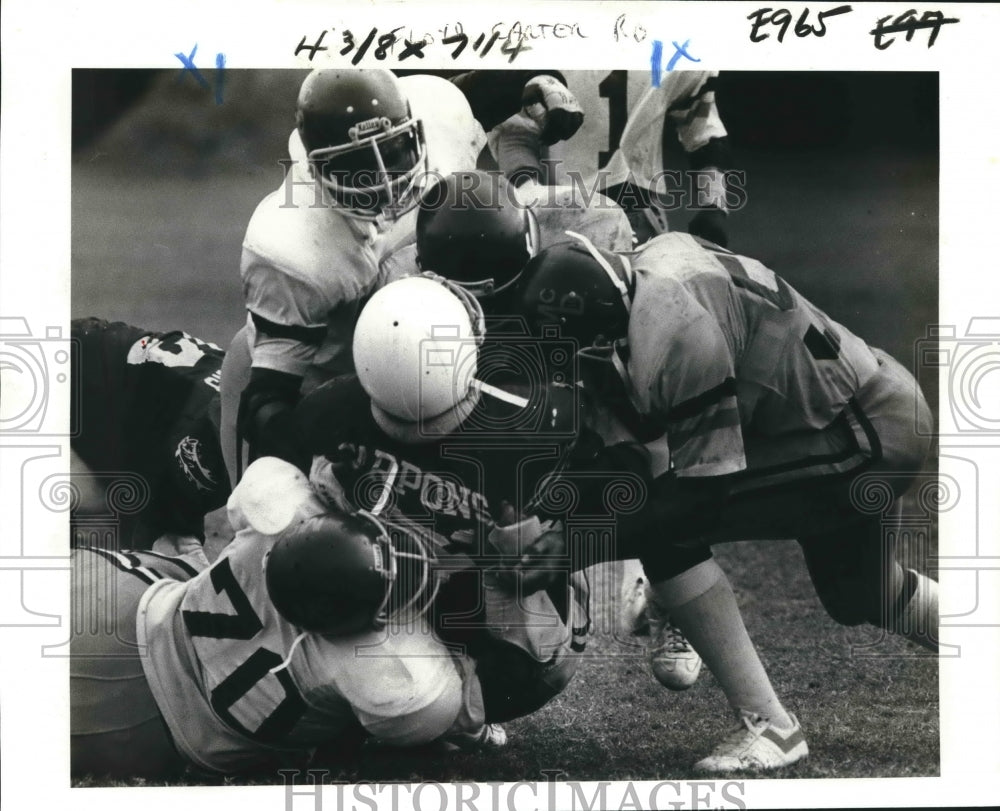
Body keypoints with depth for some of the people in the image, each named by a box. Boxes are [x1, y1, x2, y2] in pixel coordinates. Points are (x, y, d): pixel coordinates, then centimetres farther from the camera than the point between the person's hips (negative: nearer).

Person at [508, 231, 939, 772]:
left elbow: (704, 488, -22)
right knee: (856, 596, 30)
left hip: (866, 436, -10)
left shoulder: (674, 327, -27)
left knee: (664, 528, -15)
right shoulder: (652, 271, 1)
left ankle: (766, 727, -7)